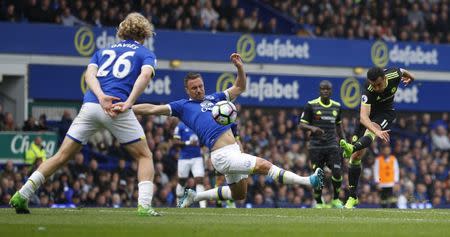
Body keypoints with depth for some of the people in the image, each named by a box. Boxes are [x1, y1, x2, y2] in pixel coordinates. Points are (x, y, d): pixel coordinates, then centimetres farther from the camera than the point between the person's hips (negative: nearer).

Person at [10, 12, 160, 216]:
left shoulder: (103, 52, 28)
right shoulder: (146, 54, 18)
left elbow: (90, 74, 7)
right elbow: (145, 74, -6)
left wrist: (102, 97, -10)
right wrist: (129, 102, -16)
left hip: (90, 105, 3)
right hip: (118, 108, -3)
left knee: (62, 156, 9)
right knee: (145, 156, 10)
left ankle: (22, 196, 2)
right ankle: (144, 205, -7)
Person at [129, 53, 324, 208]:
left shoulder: (213, 99, 18)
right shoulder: (183, 106, 3)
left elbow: (239, 88, 24)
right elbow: (153, 109, -2)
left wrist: (240, 67, 7)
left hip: (234, 151, 8)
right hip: (223, 155, -8)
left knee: (238, 194, 20)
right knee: (264, 165, -17)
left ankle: (194, 197, 30)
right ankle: (309, 181, -18)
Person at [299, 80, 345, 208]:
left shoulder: (337, 106, 10)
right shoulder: (311, 105, -3)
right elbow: (302, 124, -4)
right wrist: (312, 128, -24)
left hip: (332, 145, 2)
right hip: (316, 146, -2)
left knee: (337, 173, -10)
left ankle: (336, 200, 10)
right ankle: (319, 203, 15)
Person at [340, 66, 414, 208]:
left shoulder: (394, 75, -24)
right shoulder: (368, 91, -32)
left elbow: (403, 72, 3)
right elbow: (363, 117, -44)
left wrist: (409, 77, 26)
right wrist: (377, 132, -61)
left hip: (386, 113, 0)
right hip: (370, 113, 0)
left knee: (372, 126, -37)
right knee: (356, 155, -5)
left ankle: (352, 148, -66)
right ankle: (352, 197, 4)